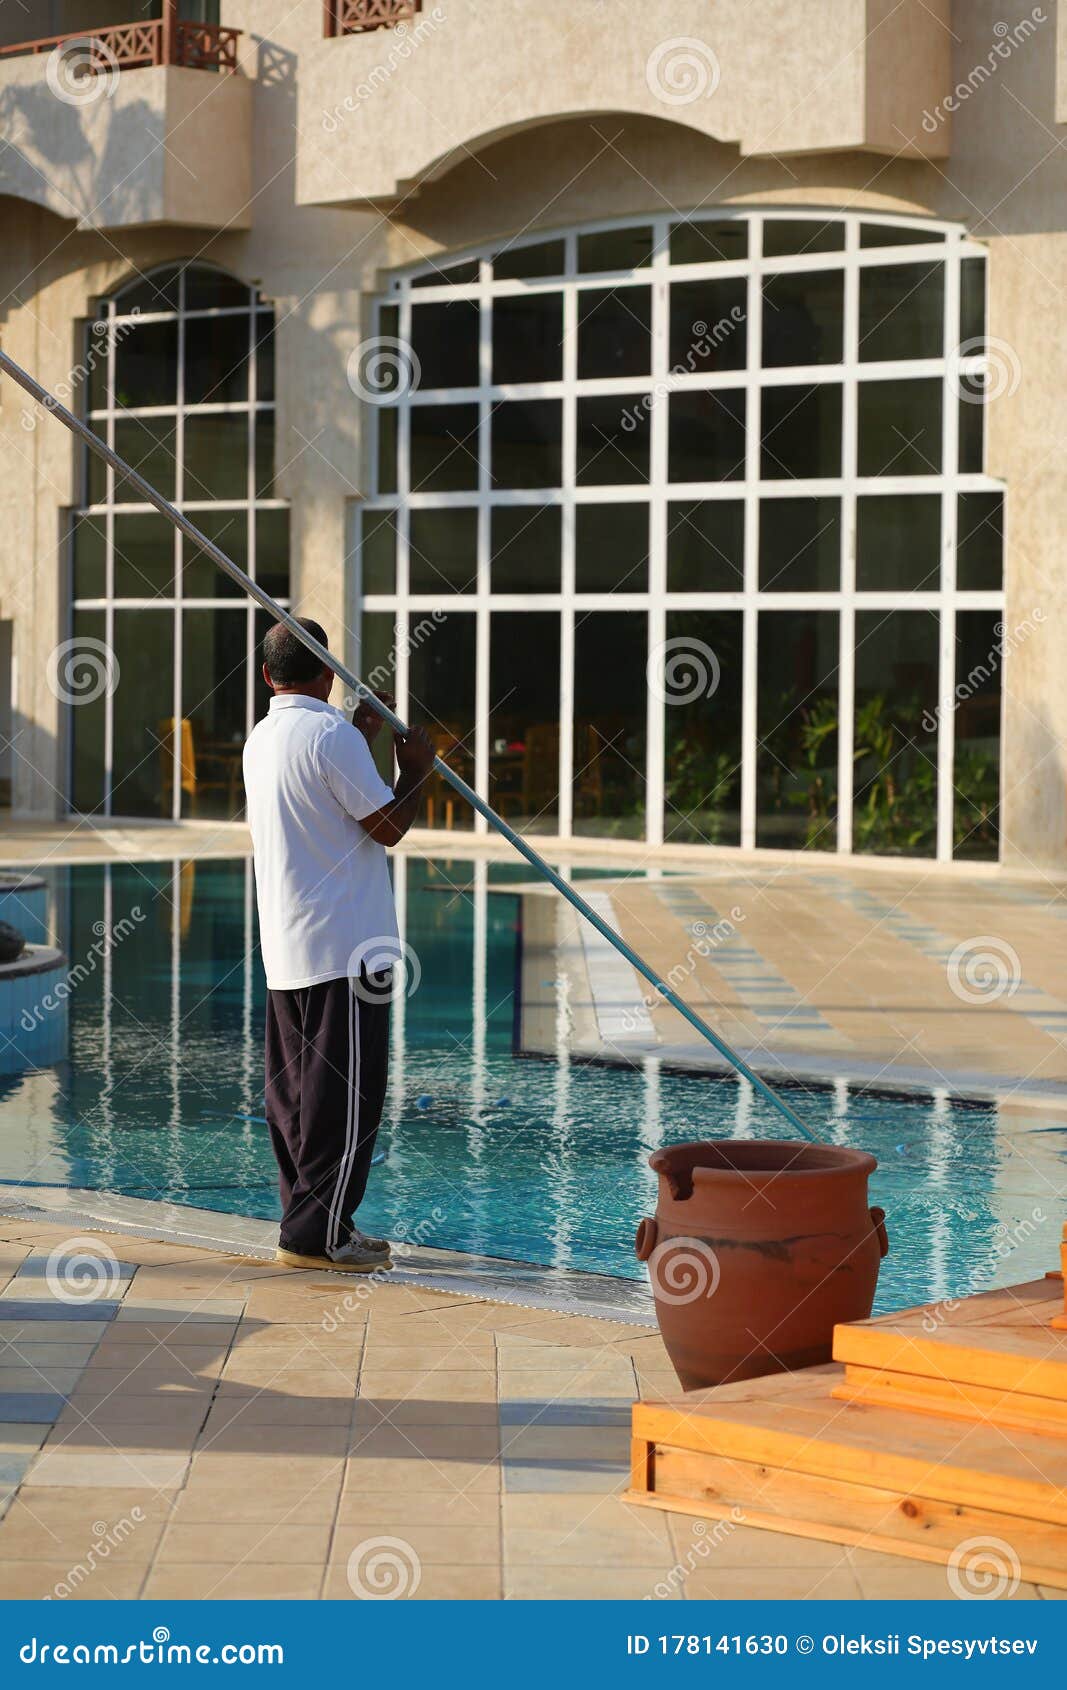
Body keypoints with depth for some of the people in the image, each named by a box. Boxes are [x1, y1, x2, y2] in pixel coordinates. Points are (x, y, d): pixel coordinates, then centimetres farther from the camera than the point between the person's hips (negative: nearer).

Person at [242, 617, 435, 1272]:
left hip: (287, 949, 9)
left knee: (297, 1092, 11)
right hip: (345, 947, -9)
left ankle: (316, 1224, 18)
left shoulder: (263, 738, 13)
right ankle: (316, 1233, -5)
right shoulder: (332, 736, -14)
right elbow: (389, 825, -12)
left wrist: (364, 738, 27)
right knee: (346, 1094, -5)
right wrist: (416, 768, 3)